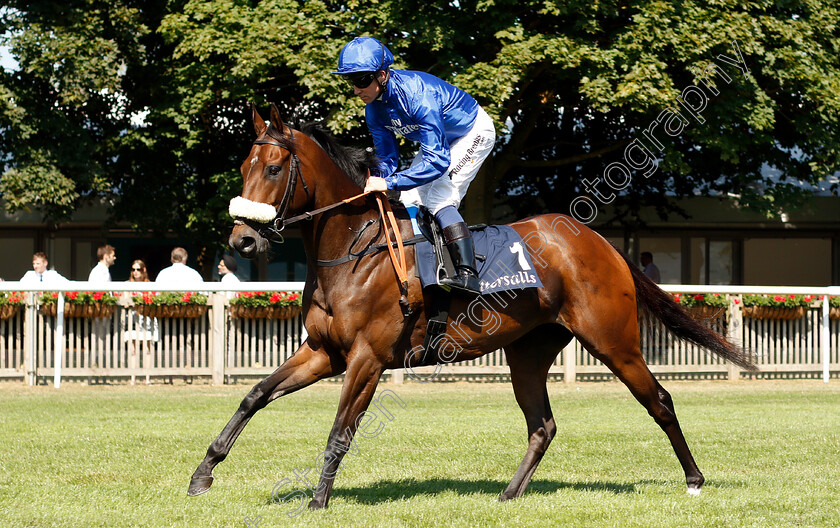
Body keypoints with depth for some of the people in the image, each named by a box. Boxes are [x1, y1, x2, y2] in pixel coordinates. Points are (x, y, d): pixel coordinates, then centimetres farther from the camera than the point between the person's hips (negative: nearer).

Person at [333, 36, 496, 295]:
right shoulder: (374, 108, -14)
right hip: (439, 141, 9)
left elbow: (437, 162, -43)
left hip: (474, 132, -9)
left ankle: (468, 275, -29)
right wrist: (377, 181, -27)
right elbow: (387, 156, -5)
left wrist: (390, 183, -48)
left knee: (439, 199, -23)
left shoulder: (417, 96, -40)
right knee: (409, 201, 1)